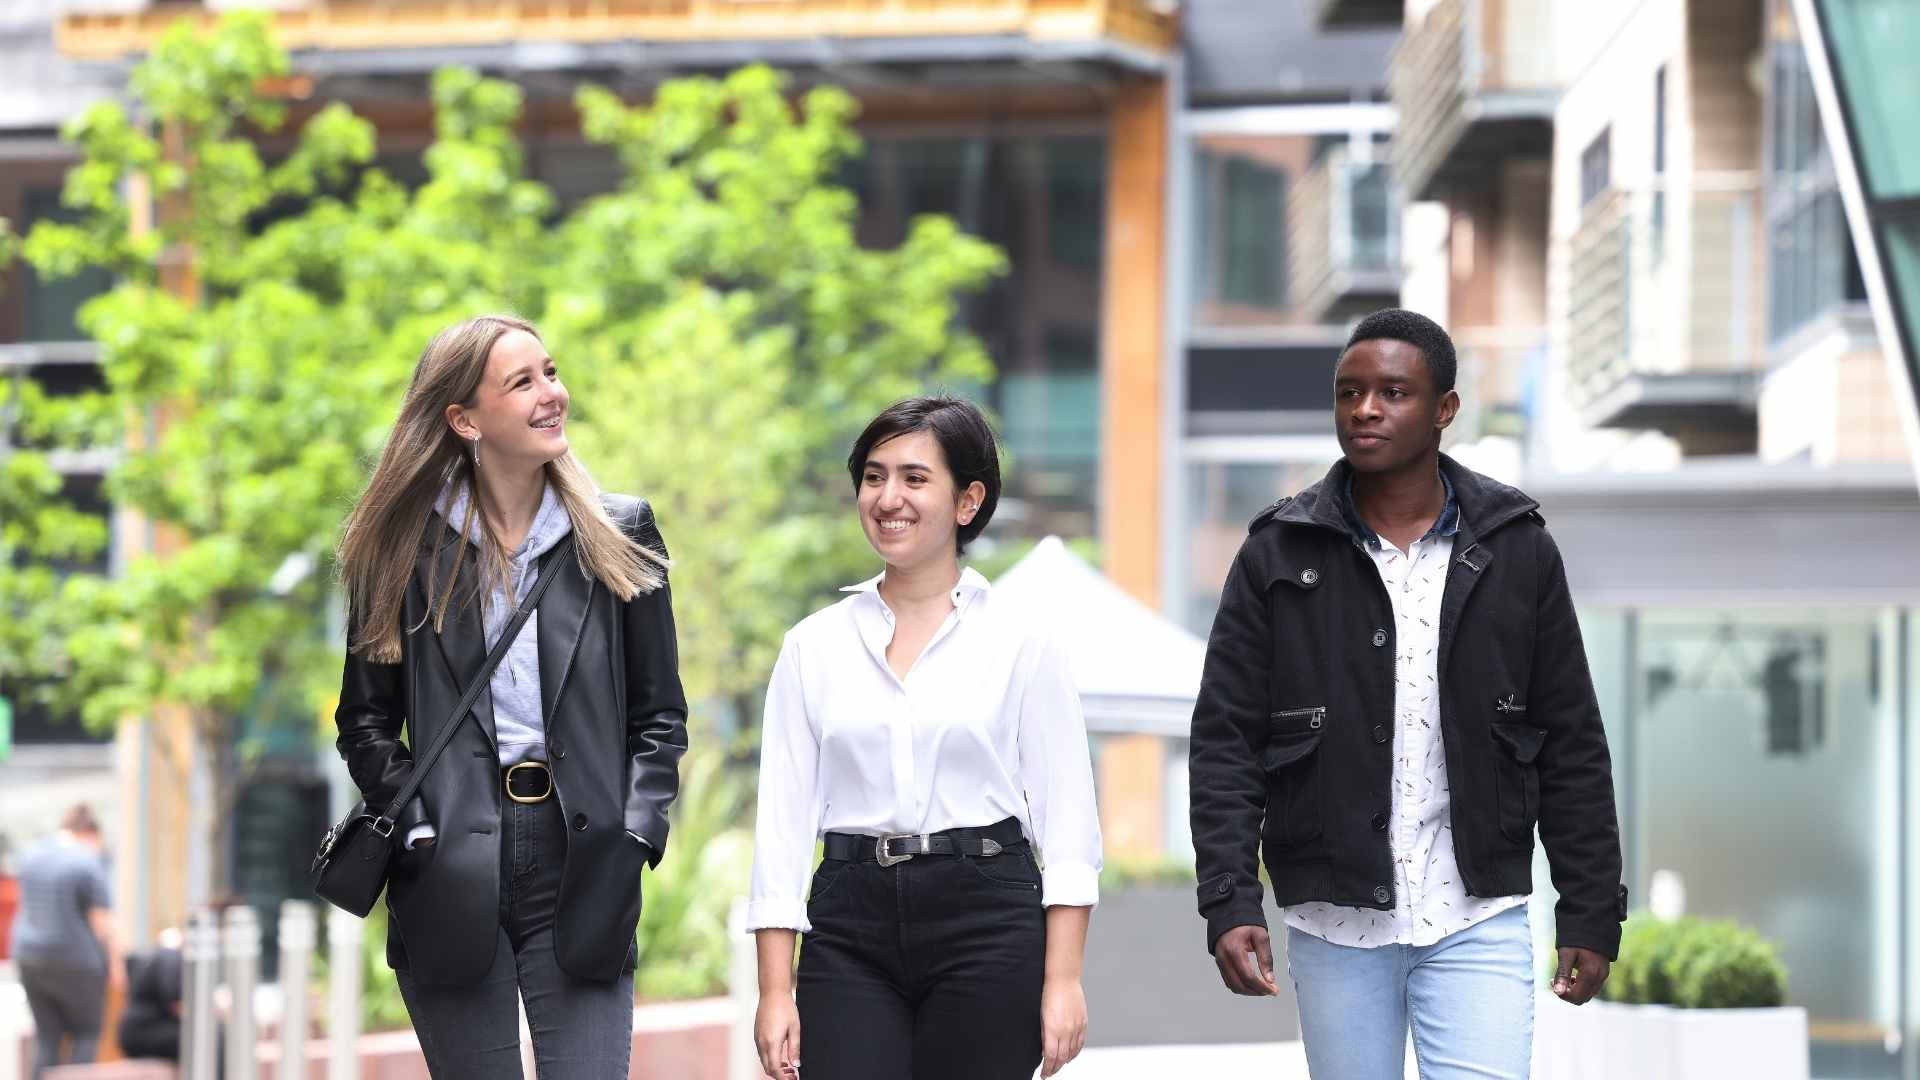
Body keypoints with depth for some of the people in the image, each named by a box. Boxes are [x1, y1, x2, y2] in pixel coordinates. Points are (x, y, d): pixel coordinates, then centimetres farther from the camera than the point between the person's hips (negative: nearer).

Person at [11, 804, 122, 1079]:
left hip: (32, 960, 6)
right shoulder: (88, 865, -15)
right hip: (76, 963, -6)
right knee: (86, 1033, 11)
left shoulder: (32, 856, 5)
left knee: (47, 1039, 11)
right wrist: (115, 965, -4)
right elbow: (103, 923, -14)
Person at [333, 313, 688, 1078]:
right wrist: (416, 831, -6)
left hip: (580, 871, 0)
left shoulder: (620, 538, 7)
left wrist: (635, 835, -5)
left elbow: (659, 715, 9)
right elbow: (365, 721, 8)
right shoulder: (406, 550, 5)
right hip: (452, 879, 0)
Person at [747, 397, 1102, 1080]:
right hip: (850, 927, 2)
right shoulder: (813, 647, 9)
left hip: (986, 921, -2)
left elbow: (1066, 821, 1)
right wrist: (775, 991, 1)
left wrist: (1062, 980, -7)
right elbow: (783, 822, 7)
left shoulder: (1021, 645, 3)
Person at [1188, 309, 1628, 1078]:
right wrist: (1229, 903, -11)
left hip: (1478, 921, 0)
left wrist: (1591, 914, 3)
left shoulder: (1517, 552, 4)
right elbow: (1224, 744, 0)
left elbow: (1572, 747, 6)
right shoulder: (1279, 557, 2)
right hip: (1333, 926, 1)